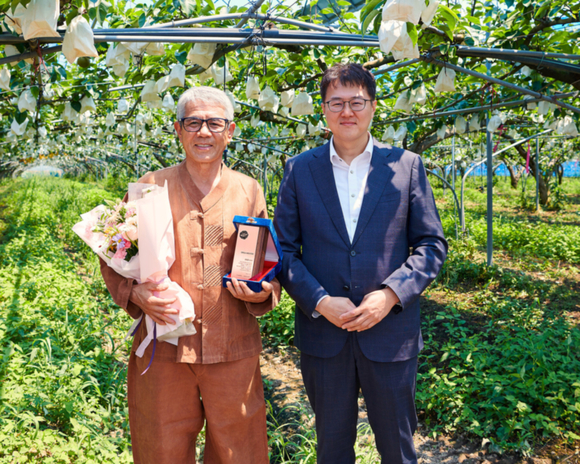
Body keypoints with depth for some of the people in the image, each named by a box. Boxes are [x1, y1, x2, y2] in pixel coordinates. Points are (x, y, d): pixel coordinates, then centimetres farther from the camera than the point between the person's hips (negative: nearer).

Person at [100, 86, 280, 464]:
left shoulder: (249, 191, 7)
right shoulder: (149, 187, 4)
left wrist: (263, 291, -10)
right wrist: (134, 293, -12)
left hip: (232, 351, 1)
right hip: (163, 350, 0)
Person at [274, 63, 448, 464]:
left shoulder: (406, 166, 0)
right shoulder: (300, 170, 2)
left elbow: (433, 244, 0)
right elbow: (284, 249, 1)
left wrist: (391, 295, -14)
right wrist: (319, 301, -13)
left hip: (391, 333, -1)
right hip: (322, 334, 1)